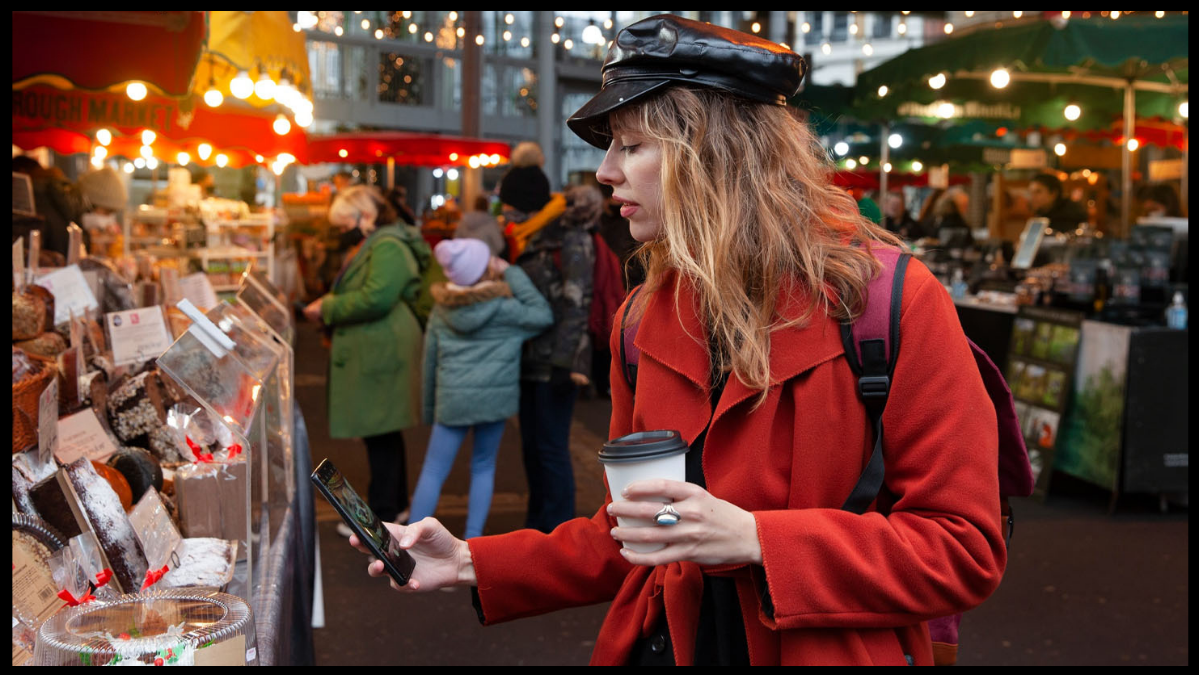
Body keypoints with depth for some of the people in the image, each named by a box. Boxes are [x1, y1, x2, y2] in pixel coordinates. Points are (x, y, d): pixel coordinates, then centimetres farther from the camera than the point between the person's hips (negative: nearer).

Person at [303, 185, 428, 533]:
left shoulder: (388, 248, -15)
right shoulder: (368, 247, 20)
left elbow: (375, 299, -25)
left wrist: (328, 308, -15)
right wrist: (328, 305, 10)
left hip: (381, 354, -11)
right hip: (372, 352, 11)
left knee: (381, 435, -4)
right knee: (384, 435, 17)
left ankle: (383, 517, 3)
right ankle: (396, 503, 27)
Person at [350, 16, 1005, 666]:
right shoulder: (645, 319, 2)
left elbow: (965, 547, -15)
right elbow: (627, 541, 8)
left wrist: (754, 539, -24)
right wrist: (471, 564, -3)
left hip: (831, 648, -4)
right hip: (667, 643, 5)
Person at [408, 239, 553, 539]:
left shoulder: (441, 312, 7)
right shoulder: (504, 308, -7)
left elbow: (430, 361, 12)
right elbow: (543, 315, -5)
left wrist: (429, 408, 22)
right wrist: (512, 273, -3)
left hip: (453, 399, 2)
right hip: (495, 396, -2)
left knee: (433, 471, 7)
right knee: (483, 467, 15)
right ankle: (472, 539, 15)